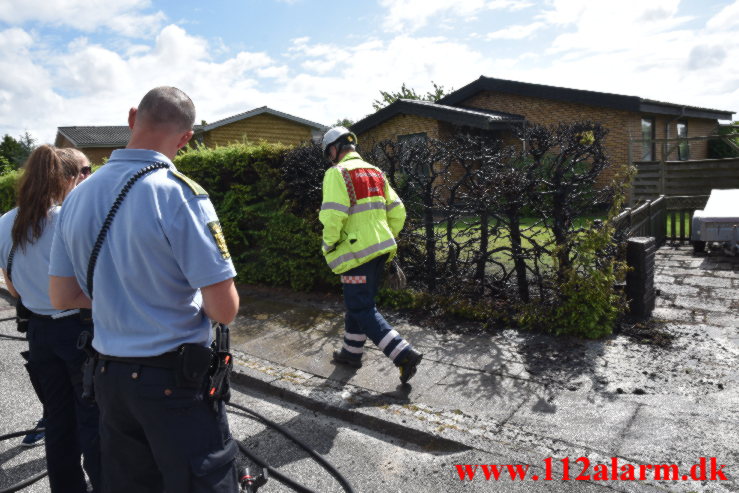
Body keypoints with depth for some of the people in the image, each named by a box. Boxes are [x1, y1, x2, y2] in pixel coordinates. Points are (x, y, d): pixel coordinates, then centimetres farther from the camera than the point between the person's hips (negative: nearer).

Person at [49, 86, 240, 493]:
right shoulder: (179, 193, -19)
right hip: (175, 381, -6)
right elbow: (225, 310, -21)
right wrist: (204, 292, 0)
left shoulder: (77, 197, 2)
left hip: (108, 377, 7)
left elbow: (61, 297, 9)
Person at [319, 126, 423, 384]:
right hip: (380, 250, 8)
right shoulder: (375, 172, 13)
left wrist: (328, 246, -8)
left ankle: (405, 354, -6)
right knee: (359, 302, 20)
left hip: (357, 252, -8)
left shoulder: (337, 173, -10)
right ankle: (351, 352, 34)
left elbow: (333, 216, -22)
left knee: (362, 310, -1)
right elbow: (397, 211, 12)